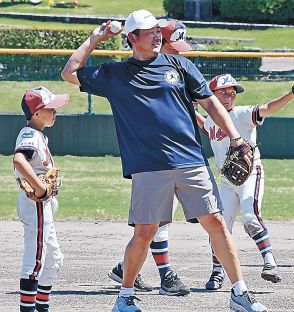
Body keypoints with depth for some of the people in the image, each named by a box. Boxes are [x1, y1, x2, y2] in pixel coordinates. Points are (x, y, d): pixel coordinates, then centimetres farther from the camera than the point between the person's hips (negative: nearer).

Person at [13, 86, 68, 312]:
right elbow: (19, 160, -36)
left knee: (54, 259, 18)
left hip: (44, 204, 11)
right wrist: (39, 187, -35)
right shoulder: (30, 135, -17)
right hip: (36, 204, -11)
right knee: (35, 259, -10)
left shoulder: (39, 135, 15)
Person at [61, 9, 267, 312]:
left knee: (216, 223, -3)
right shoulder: (114, 74, 10)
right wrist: (95, 39, 11)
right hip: (148, 169, -2)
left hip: (192, 162, 2)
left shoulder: (178, 65, 13)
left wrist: (236, 140, 4)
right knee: (144, 233, -4)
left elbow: (210, 102, 12)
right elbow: (70, 73, 9)